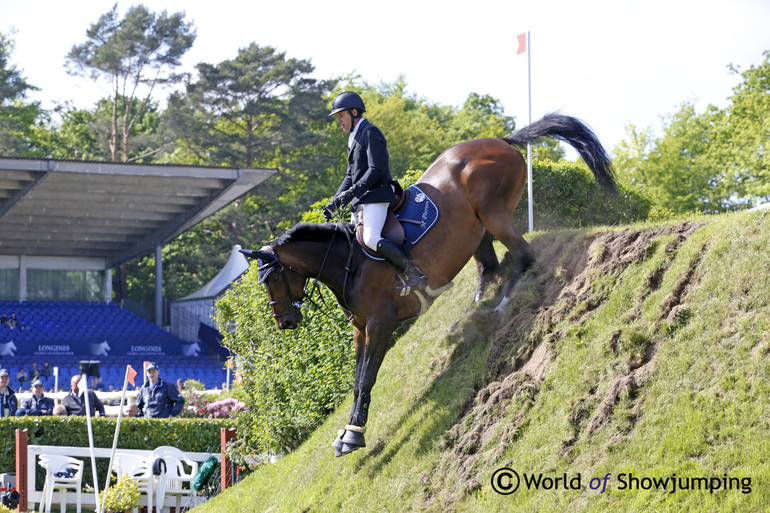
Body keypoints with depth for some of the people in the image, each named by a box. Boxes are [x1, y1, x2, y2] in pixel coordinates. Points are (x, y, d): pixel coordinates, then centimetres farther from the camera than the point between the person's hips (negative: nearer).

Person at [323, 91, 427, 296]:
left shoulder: (370, 133, -9)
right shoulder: (353, 138, 22)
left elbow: (376, 170, -19)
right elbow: (351, 176, 24)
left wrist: (352, 192, -26)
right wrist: (335, 202, 14)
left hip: (376, 195, -11)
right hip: (362, 200, 11)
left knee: (371, 239, -26)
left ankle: (415, 274, -25)